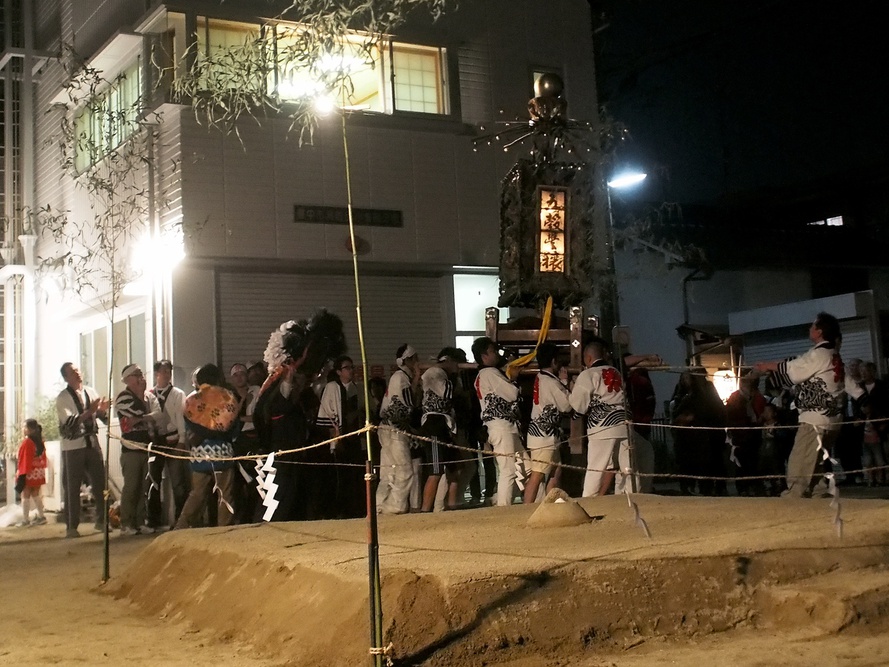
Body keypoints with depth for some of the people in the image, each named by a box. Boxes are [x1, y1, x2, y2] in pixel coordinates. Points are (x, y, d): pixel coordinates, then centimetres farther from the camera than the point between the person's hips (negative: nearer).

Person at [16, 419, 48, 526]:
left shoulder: (26, 443, -17)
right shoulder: (40, 442, 6)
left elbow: (24, 460, -17)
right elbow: (43, 458, 10)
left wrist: (21, 475, -16)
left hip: (28, 473, -7)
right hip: (38, 473, 7)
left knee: (25, 496, 1)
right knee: (35, 495, 17)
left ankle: (26, 520, 2)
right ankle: (41, 517, 17)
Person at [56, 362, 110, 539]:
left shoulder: (91, 392, 9)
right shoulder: (63, 397, -5)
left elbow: (103, 418, 12)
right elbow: (69, 421, -18)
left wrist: (102, 410, -9)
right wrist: (89, 411, -27)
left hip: (92, 443, 4)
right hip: (72, 446, -4)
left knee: (100, 484, 6)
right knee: (72, 488, 0)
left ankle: (101, 520, 20)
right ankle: (71, 526, 6)